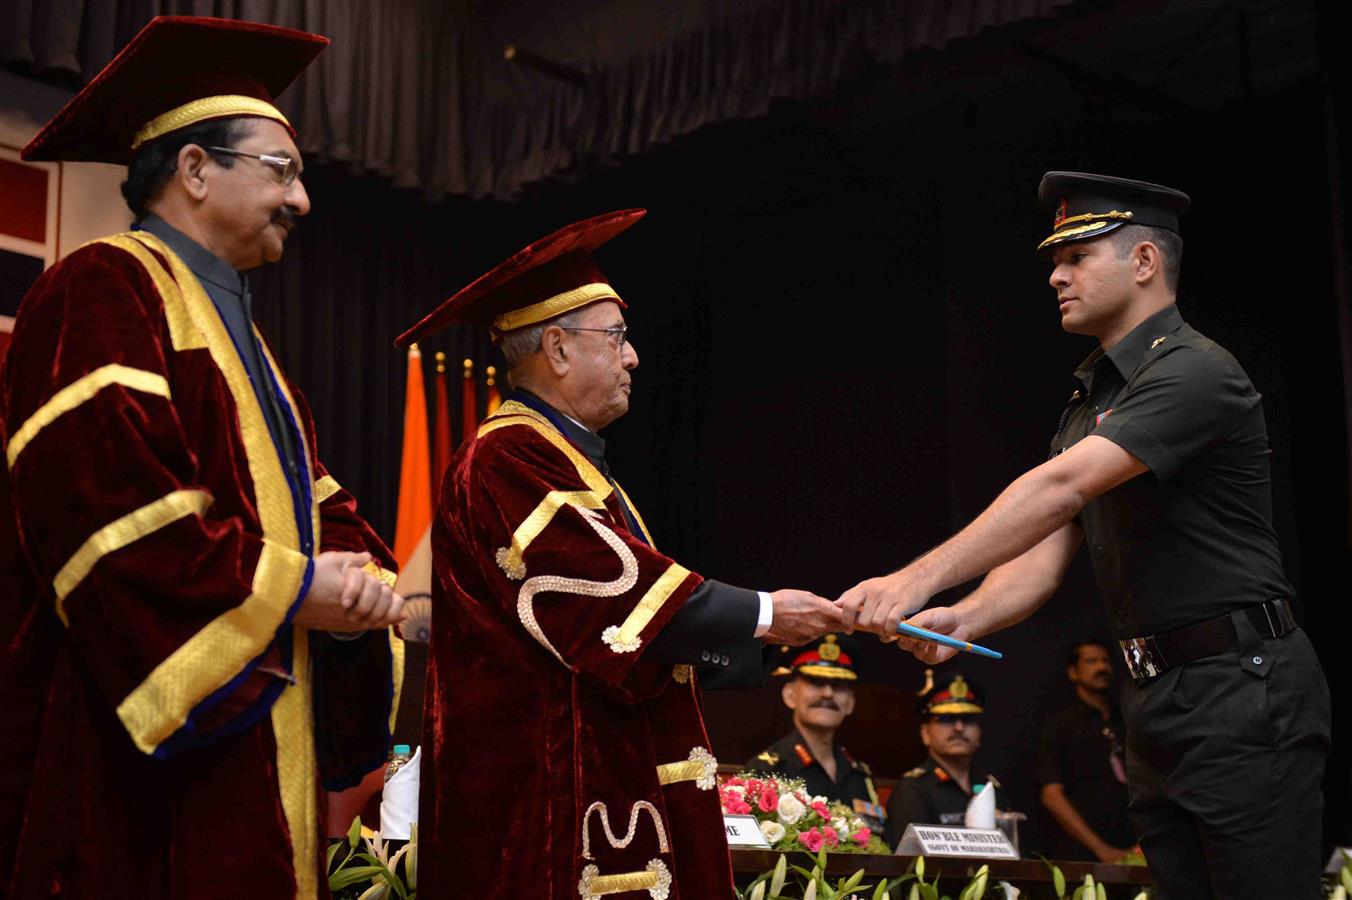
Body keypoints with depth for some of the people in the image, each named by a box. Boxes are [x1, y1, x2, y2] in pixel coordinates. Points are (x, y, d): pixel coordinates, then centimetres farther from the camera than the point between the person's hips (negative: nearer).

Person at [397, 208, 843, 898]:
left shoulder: (563, 458, 19)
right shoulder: (507, 460, -14)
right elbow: (617, 591, -19)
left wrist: (756, 630, 14)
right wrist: (762, 614, -10)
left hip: (604, 767, 10)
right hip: (543, 784, -10)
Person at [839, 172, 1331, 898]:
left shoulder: (1194, 371, -14)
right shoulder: (1090, 398, 15)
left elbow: (1060, 487, -27)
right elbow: (1043, 554, 7)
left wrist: (919, 579, -32)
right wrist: (962, 620, -12)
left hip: (1241, 693, -9)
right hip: (1156, 700, 9)